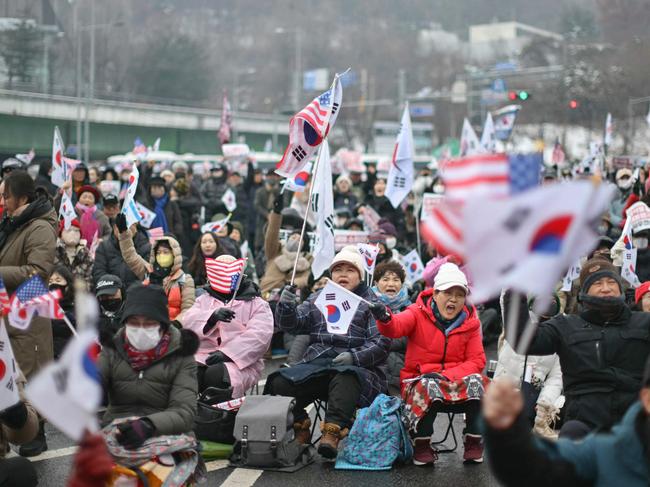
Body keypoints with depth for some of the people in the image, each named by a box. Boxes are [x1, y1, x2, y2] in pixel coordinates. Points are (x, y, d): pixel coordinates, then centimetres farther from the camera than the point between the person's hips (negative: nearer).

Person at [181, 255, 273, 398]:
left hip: (240, 361, -3)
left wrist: (227, 353, -18)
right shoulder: (204, 300, 23)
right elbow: (189, 322, 5)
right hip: (202, 357, 3)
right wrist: (212, 316, -17)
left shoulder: (257, 304, 12)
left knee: (216, 375, -35)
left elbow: (258, 336, -5)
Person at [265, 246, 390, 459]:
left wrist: (354, 357, -19)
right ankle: (299, 427, -3)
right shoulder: (317, 299, 24)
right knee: (279, 383, -22)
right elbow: (293, 324, 12)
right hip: (315, 364, 4)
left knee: (345, 380, -40)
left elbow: (380, 343, -2)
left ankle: (332, 432, -42)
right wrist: (286, 306, -10)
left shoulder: (371, 303, 9)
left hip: (355, 367, -4)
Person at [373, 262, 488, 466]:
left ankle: (474, 441, -9)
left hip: (457, 383, 2)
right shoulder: (419, 314, -4)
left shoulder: (469, 323, 4)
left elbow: (477, 361, -2)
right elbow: (396, 326, -24)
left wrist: (446, 375, -18)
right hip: (419, 380, -2)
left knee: (477, 382, -28)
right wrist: (385, 319, -50)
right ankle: (421, 444, -15)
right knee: (429, 386, -36)